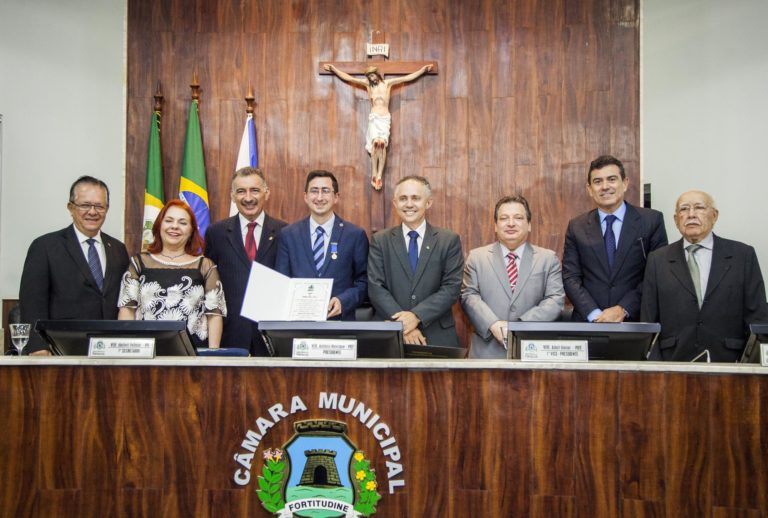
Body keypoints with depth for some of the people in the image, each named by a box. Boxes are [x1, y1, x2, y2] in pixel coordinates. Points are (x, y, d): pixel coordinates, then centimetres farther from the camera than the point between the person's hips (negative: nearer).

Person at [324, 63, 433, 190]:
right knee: (375, 142, -21)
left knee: (382, 143, -20)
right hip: (373, 117, 0)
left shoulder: (387, 83, 12)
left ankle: (379, 175, -24)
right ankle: (374, 174, -20)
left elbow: (407, 77, 14)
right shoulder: (367, 84, 14)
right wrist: (334, 69, 15)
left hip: (385, 118, 0)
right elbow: (348, 77, 16)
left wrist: (423, 70, 14)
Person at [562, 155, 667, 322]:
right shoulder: (576, 227, 3)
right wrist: (595, 315, -13)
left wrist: (623, 309, -14)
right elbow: (570, 277, 0)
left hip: (635, 321, -1)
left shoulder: (652, 220, -1)